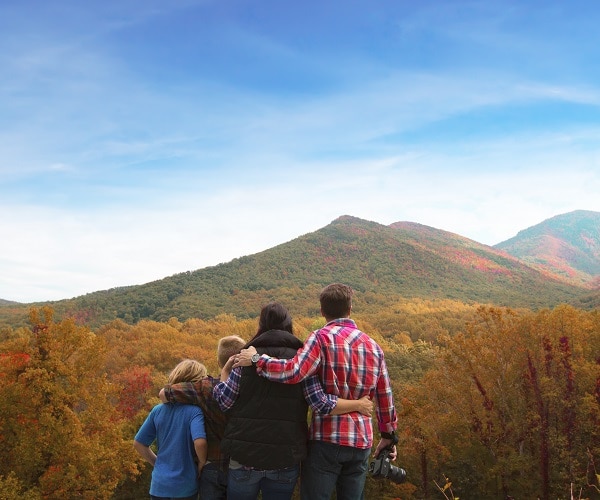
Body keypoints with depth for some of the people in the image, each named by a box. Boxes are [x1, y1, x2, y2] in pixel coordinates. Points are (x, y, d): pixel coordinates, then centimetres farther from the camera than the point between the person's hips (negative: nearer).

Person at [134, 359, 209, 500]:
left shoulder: (158, 410, 2)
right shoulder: (193, 411, -14)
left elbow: (138, 443, 7)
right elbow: (200, 442, -29)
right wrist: (202, 464, -11)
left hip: (159, 486, 4)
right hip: (185, 487, -4)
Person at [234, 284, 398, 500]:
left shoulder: (322, 337, -8)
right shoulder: (372, 344, 10)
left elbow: (293, 372, -23)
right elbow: (385, 395, 14)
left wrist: (256, 359, -10)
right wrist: (389, 435, 24)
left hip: (327, 437, -5)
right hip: (361, 441, 5)